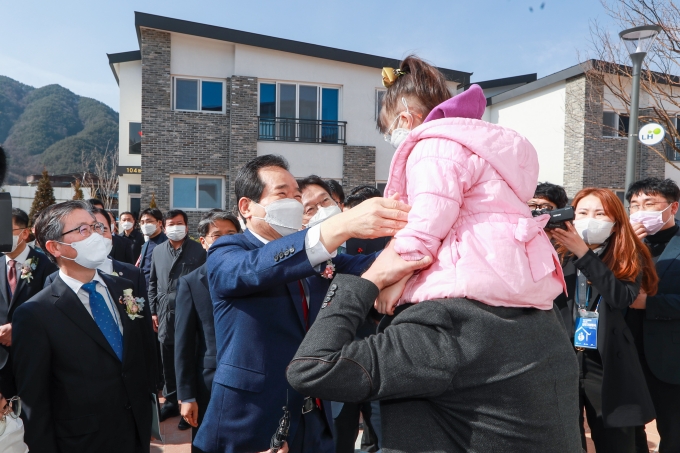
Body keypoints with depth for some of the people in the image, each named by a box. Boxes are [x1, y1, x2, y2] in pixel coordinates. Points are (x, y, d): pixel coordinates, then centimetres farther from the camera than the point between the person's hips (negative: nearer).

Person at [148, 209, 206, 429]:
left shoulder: (198, 250, -4)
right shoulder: (158, 251, 10)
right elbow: (152, 283, 14)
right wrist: (154, 310, 9)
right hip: (165, 314, 4)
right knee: (168, 360, 13)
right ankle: (171, 401, 28)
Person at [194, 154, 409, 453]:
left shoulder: (319, 253, 8)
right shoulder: (226, 253, -8)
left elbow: (362, 266, -11)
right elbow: (256, 268, -31)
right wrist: (341, 226, -44)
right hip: (251, 422, -4)